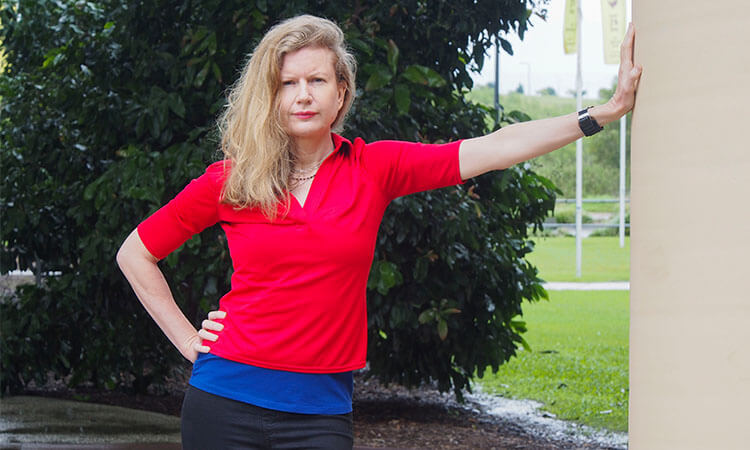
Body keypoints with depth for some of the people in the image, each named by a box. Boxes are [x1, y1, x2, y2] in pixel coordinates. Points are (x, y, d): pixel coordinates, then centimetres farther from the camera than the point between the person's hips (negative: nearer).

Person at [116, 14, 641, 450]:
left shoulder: (373, 169, 2)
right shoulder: (229, 181, 1)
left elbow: (493, 149, -5)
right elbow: (135, 254, 11)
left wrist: (605, 112, -11)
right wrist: (186, 338, 4)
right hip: (228, 399, 0)